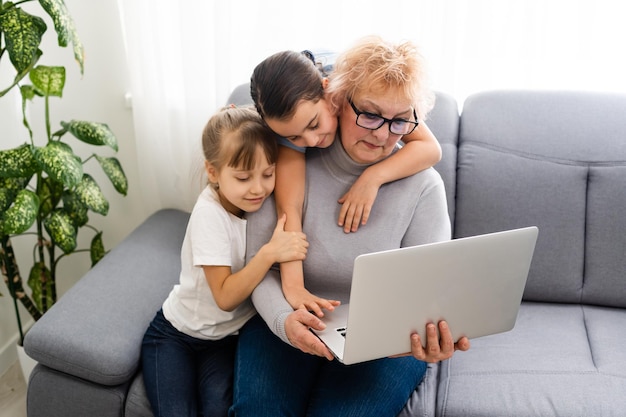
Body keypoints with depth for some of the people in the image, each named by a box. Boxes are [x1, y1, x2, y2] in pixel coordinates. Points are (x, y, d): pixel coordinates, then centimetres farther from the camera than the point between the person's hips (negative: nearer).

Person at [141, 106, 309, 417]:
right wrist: (270, 253, -34)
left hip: (228, 336, 3)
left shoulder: (260, 200, -10)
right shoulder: (209, 214, -24)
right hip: (177, 333, -3)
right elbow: (225, 297, -24)